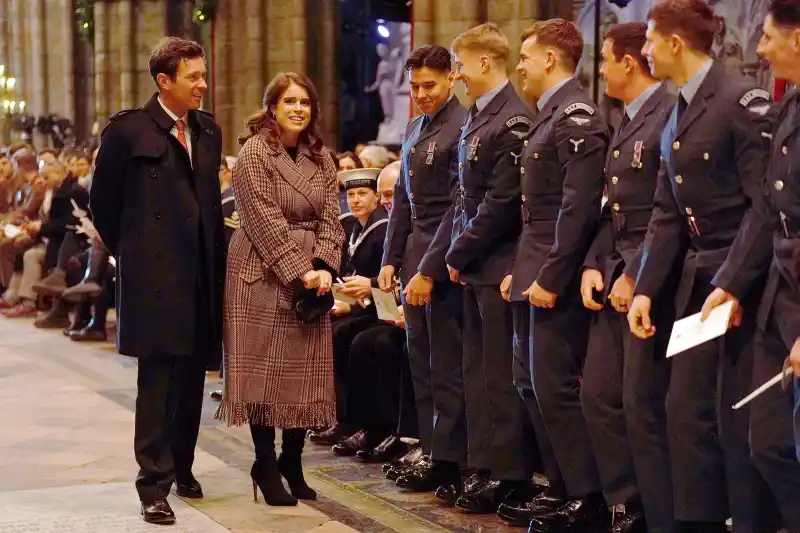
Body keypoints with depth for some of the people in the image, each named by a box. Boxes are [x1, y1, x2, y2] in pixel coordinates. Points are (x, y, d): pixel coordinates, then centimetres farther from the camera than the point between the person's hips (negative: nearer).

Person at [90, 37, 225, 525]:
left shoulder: (208, 131, 11)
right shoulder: (128, 131, -6)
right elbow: (104, 201, 2)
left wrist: (214, 257, 13)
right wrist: (129, 254, 8)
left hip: (202, 276, 6)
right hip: (155, 276, -5)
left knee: (192, 378, 12)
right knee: (157, 380, -5)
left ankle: (181, 466, 27)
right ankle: (155, 485, -1)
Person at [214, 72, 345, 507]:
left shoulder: (320, 158, 11)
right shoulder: (255, 153, -7)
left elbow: (330, 219, 6)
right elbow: (266, 221, -13)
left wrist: (324, 267, -10)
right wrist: (300, 271, -17)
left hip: (311, 276, 5)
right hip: (264, 275, -5)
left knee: (305, 371, 5)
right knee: (264, 369, -1)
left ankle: (292, 461, 17)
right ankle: (266, 465, 8)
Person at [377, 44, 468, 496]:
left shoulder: (463, 128, -13)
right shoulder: (414, 129, 14)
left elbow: (458, 206, -16)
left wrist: (429, 270, -17)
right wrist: (391, 259, 11)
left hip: (444, 261, -8)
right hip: (414, 258, 8)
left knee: (446, 365, -1)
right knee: (421, 361, 12)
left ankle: (448, 460, 6)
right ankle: (430, 449, 20)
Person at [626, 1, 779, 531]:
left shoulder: (741, 99, -12)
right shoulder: (676, 118, 14)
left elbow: (765, 203, -18)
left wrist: (731, 285, -22)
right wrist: (645, 288, 4)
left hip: (744, 279, -8)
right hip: (697, 278, 8)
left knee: (738, 417, -4)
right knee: (687, 408, 7)